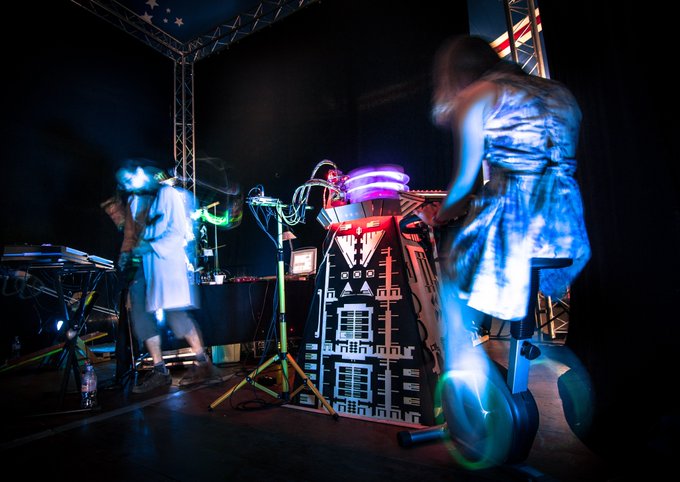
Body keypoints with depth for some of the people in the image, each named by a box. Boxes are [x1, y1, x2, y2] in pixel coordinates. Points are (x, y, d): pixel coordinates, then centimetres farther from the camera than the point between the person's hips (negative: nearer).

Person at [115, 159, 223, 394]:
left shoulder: (168, 194, -2)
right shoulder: (133, 201, 19)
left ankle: (203, 363, -2)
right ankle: (159, 370, 11)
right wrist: (126, 252, 2)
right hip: (141, 265, 7)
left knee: (174, 313, -14)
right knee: (140, 315, 2)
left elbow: (178, 233, -10)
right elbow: (130, 233, 20)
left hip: (166, 261, -7)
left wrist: (150, 247, -18)